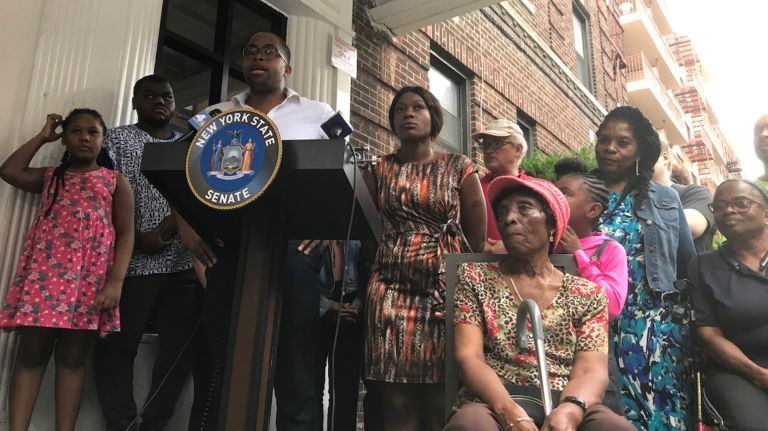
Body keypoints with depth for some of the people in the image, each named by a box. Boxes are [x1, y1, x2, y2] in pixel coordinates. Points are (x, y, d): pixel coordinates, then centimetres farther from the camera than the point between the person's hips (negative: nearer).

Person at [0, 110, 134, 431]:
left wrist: (116, 281, -11)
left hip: (90, 275, -2)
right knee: (31, 352, -2)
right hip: (45, 270, 2)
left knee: (73, 356, 0)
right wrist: (43, 136, 14)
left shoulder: (115, 181, 11)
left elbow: (126, 233, 2)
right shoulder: (50, 177, 21)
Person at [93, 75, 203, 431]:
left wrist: (172, 223, -12)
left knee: (180, 346, 1)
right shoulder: (117, 139, 10)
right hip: (132, 261, -2)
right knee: (117, 344, -2)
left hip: (184, 263, 3)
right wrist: (137, 238, -13)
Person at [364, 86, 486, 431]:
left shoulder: (459, 168, 8)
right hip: (391, 290, 1)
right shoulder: (380, 169, 13)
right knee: (396, 403, -2)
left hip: (447, 290, -1)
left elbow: (478, 237, 7)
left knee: (443, 402, -3)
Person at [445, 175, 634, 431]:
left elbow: (591, 370, 1)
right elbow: (468, 356, 0)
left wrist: (569, 410, -22)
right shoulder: (475, 277, 11)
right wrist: (509, 410, -18)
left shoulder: (588, 294, 13)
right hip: (493, 403, -1)